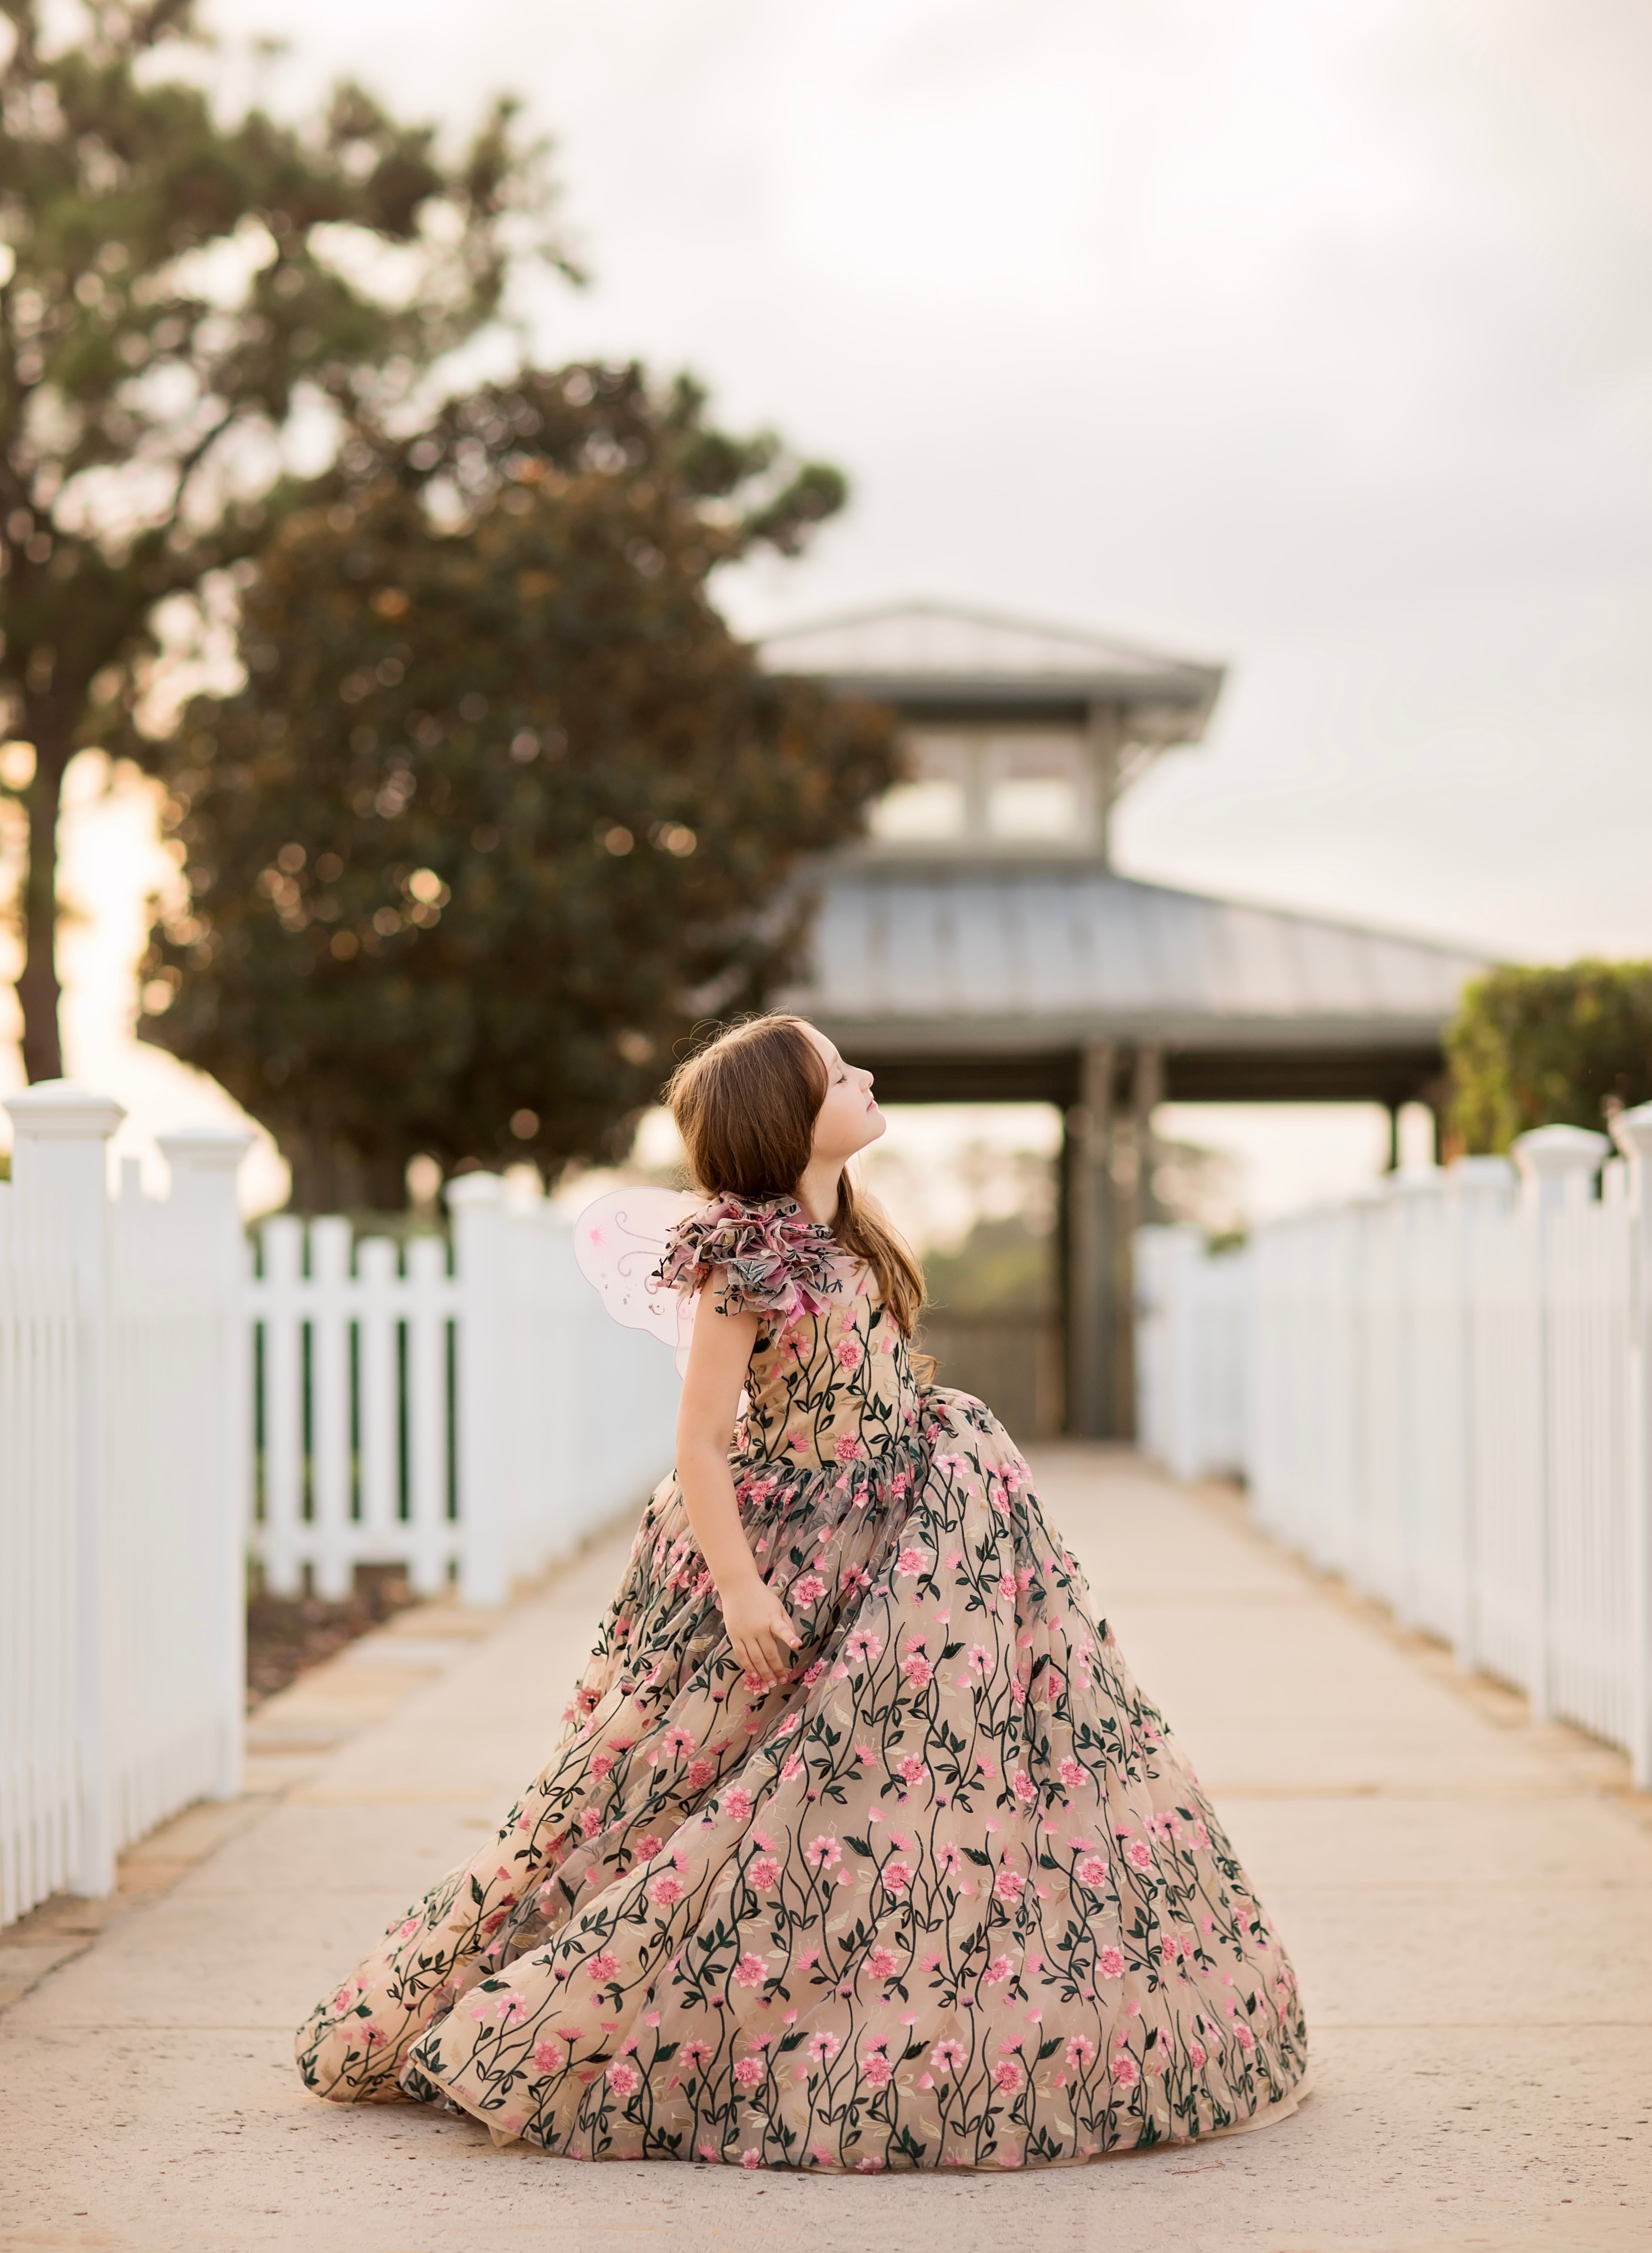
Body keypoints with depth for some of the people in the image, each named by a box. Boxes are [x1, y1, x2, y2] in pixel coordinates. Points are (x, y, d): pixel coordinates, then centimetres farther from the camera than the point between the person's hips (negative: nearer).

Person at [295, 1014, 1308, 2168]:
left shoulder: (850, 1240, 6)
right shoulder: (746, 1260, -18)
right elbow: (699, 1442, -20)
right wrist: (739, 1589, -23)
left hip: (892, 1542, 8)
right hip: (790, 1554, -8)